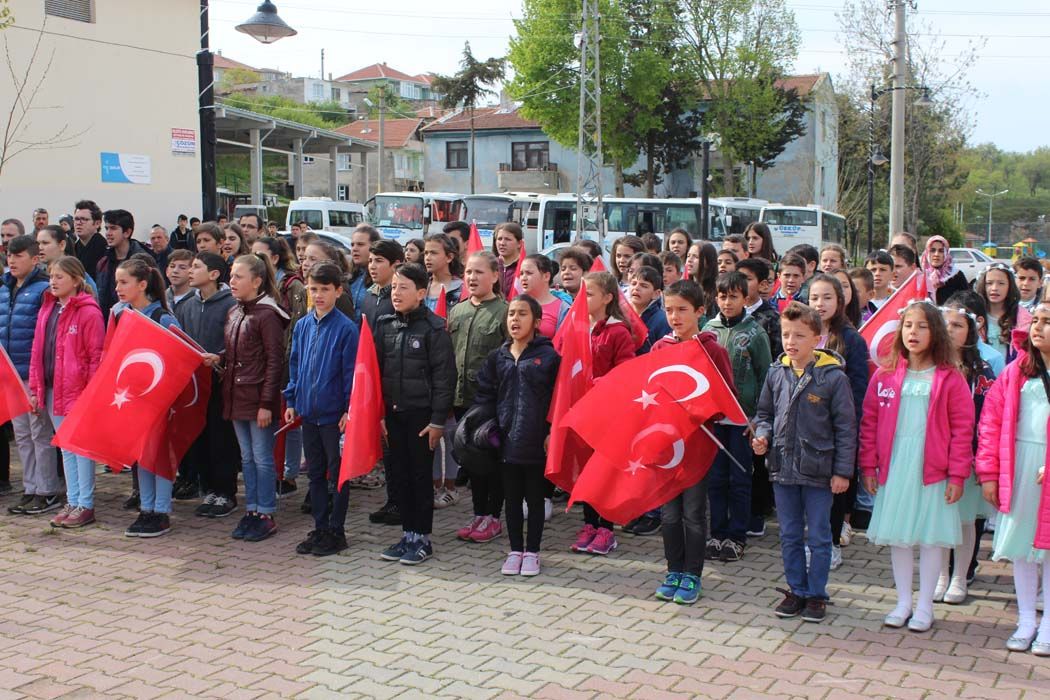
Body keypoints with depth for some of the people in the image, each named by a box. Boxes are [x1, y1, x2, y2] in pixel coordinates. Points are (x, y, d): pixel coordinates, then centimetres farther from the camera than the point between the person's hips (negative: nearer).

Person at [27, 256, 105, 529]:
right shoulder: (47, 309, 11)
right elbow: (38, 350, 14)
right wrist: (35, 386, 10)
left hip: (79, 390, -8)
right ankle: (72, 502, 22)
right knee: (65, 447, 14)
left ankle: (85, 505, 8)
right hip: (52, 388, 8)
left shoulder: (89, 312, -12)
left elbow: (97, 356, -13)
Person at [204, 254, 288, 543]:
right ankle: (252, 510, 23)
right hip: (236, 396, 8)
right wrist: (218, 358, 1)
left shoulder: (267, 314, -13)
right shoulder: (234, 313, 12)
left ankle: (266, 515, 10)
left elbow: (274, 361, -15)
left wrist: (267, 403, -17)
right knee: (247, 457, 14)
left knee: (262, 457, 0)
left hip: (258, 398, -8)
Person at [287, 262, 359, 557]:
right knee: (315, 473, 14)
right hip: (308, 411, 6)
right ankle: (320, 528, 25)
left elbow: (351, 372, -11)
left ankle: (336, 531, 16)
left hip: (335, 414, -6)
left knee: (337, 474, 6)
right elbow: (295, 366, 13)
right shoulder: (302, 326, 6)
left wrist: (349, 409, -14)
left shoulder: (346, 329, -11)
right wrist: (291, 401, 9)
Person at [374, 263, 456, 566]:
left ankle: (422, 538, 14)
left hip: (421, 413, -5)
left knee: (421, 475, 3)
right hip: (393, 413, 5)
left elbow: (445, 376, -9)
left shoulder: (434, 327, -8)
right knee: (398, 474, 10)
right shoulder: (384, 325, 8)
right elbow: (376, 370, 12)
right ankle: (408, 533, 22)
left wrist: (438, 420, -12)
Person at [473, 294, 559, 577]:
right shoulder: (497, 358, 7)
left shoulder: (548, 356, -5)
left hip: (537, 442, -4)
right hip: (506, 440, 4)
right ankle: (515, 550, 25)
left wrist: (552, 432, -12)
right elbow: (485, 395, 10)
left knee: (535, 498, 8)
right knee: (512, 498, 13)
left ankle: (532, 552, 20)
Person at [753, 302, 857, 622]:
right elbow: (764, 413, 15)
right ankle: (796, 590, 27)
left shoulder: (833, 376, -10)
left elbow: (846, 427, -6)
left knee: (819, 537, 8)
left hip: (819, 471, -4)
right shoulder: (776, 373, 2)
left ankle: (816, 594, 20)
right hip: (782, 467, 4)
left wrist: (842, 471, -8)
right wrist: (762, 435, -6)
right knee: (790, 536, 14)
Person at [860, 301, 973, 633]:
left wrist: (957, 474, -7)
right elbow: (869, 423, 6)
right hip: (893, 468, 2)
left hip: (932, 471, -2)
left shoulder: (950, 378, -3)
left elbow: (962, 429, -3)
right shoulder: (885, 375, 3)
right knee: (897, 536, 9)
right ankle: (903, 602, 23)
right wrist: (869, 466, 2)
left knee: (930, 537, 6)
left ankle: (924, 606, 19)